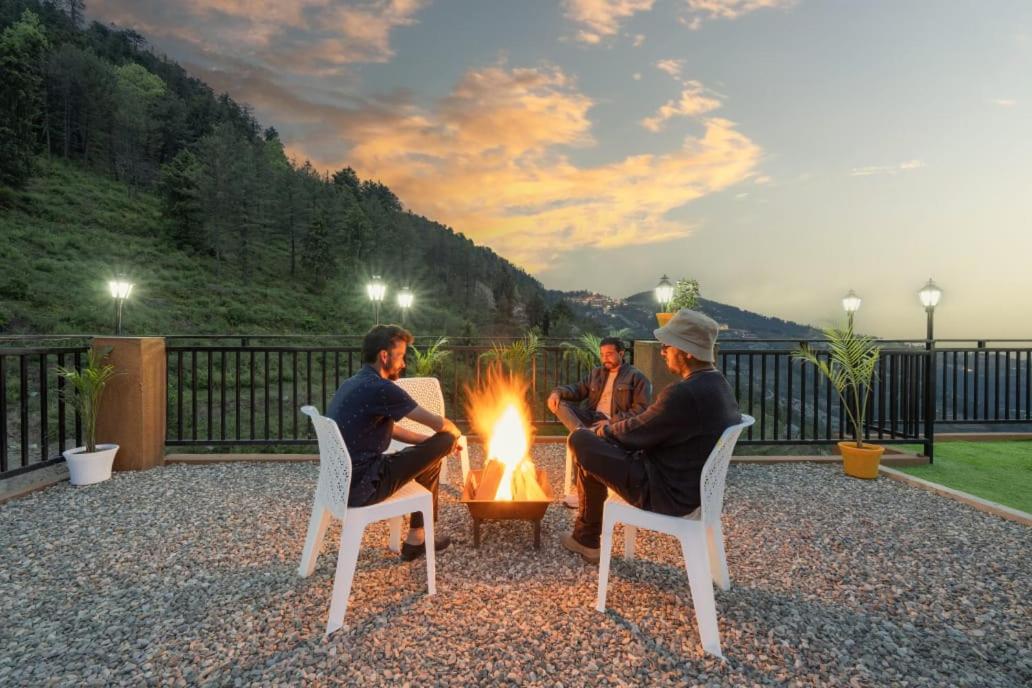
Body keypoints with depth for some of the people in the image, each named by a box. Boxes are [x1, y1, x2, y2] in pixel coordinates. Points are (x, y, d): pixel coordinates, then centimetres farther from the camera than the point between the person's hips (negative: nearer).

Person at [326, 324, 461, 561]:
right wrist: (454, 432, 8)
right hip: (359, 488, -9)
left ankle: (417, 536, 26)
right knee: (433, 454, 0)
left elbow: (391, 430, 19)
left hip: (341, 480, 9)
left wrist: (432, 440, 15)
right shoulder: (380, 388, -20)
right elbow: (439, 424, -15)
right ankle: (416, 539, 18)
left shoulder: (354, 383, 10)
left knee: (423, 453, 18)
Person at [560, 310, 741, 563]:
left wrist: (602, 430, 4)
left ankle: (587, 539, 14)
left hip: (666, 494, -9)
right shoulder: (719, 384, 2)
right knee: (604, 435, 19)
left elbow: (635, 432, -16)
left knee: (581, 441, -5)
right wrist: (609, 428, 10)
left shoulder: (685, 394, -28)